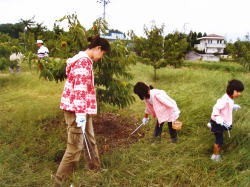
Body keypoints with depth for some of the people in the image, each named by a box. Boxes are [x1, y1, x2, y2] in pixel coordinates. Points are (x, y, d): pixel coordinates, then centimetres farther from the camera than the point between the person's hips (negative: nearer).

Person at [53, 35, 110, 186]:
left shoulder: (84, 60, 17)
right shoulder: (84, 61, -16)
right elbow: (79, 88, -23)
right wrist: (80, 113, -26)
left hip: (83, 109, 10)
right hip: (77, 109, -10)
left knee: (90, 141, 20)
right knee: (75, 147, -3)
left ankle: (96, 169, 37)